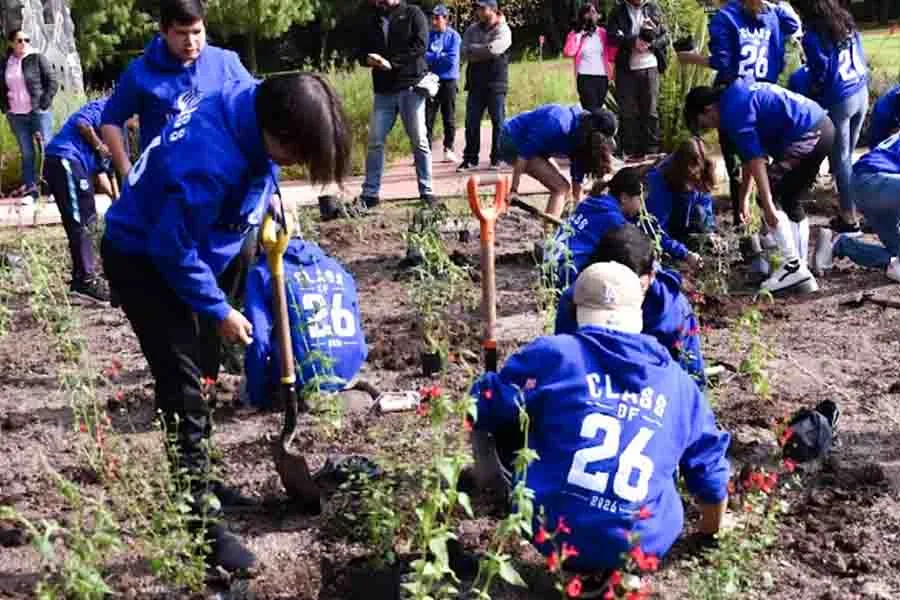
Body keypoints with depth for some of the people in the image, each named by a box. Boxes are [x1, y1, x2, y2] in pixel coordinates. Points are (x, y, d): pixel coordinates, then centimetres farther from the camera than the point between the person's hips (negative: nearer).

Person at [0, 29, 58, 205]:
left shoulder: (37, 58, -2)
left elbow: (53, 81, -4)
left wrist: (44, 104, -10)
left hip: (38, 112, -4)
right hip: (16, 116, 4)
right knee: (27, 153, 7)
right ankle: (30, 189, 10)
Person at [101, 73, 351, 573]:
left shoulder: (255, 106, -15)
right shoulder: (209, 164, -39)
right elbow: (174, 251, -28)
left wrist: (269, 192, -2)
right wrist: (219, 311, -17)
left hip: (186, 250, 9)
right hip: (144, 258, -9)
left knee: (201, 373, 18)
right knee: (184, 387, -11)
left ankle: (195, 482, 35)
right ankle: (197, 523, -2)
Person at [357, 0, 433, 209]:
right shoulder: (372, 22, 18)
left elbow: (420, 45, -10)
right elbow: (362, 52, 18)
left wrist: (391, 62, -16)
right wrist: (369, 59, -7)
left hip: (411, 86, -4)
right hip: (383, 90, 4)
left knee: (419, 141, -1)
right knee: (375, 142, -1)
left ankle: (426, 191, 6)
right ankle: (370, 193, 4)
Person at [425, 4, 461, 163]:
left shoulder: (453, 36, -2)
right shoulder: (428, 35, 7)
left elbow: (452, 59, -12)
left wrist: (431, 57, -7)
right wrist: (441, 56, -12)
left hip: (448, 82, -2)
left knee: (449, 119, 6)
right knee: (427, 118, -2)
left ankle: (448, 149, 16)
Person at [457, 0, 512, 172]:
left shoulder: (503, 30, -3)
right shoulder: (472, 29, 11)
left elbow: (493, 49, -19)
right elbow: (465, 52, -2)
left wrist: (474, 50, -6)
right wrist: (485, 51, -12)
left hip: (497, 84, -4)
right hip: (476, 83, 4)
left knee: (498, 122, 1)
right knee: (471, 122, 3)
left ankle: (497, 158, 10)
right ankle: (470, 158, 10)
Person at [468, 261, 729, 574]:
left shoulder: (554, 353, -3)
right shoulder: (679, 382, 9)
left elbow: (484, 405, 6)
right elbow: (710, 471, 19)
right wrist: (710, 532, 37)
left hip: (552, 534, -2)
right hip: (645, 547, 3)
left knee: (497, 412, 14)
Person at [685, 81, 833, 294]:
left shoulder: (733, 110, -9)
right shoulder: (741, 96, 21)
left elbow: (755, 159, -16)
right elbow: (750, 155, 27)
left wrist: (767, 205, -17)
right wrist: (744, 197, 30)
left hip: (807, 135, -10)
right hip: (823, 127, 10)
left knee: (769, 200, -2)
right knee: (791, 201, 17)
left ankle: (793, 266, 1)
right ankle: (802, 272, 18)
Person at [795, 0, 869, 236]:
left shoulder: (813, 36, -14)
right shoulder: (847, 23, 7)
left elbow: (820, 74, -12)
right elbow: (862, 59, 12)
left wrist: (812, 96, 4)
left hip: (838, 100, -7)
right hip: (861, 94, 7)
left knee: (840, 160, 3)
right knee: (848, 156, 16)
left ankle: (849, 218, 8)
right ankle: (851, 210, 22)